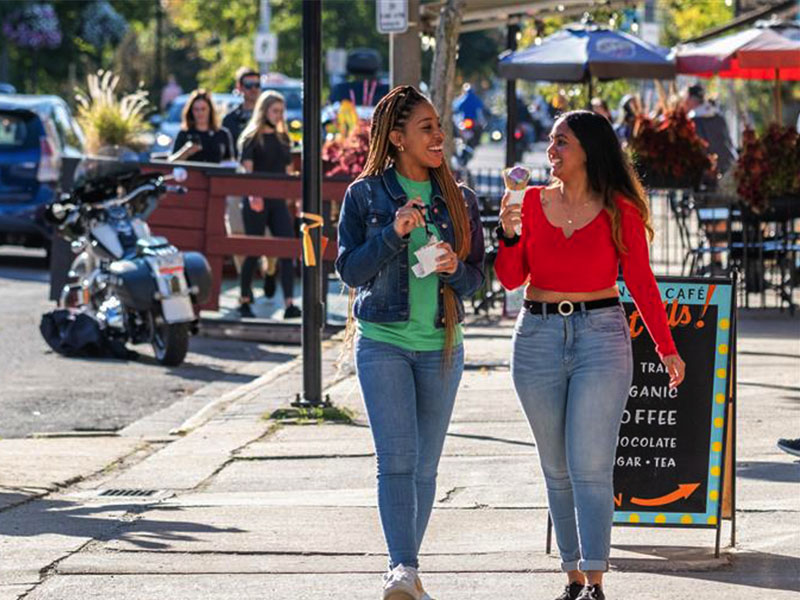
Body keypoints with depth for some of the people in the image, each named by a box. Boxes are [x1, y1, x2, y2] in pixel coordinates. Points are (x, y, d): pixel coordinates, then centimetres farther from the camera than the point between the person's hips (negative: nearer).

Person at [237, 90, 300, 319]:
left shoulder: (283, 138, 14)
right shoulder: (252, 138, -2)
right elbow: (247, 169, -12)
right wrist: (252, 193, -28)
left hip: (278, 200, 5)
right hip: (256, 201, -5)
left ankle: (289, 304, -11)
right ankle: (245, 301, 15)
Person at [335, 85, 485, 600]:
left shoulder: (459, 200, 8)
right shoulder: (365, 195, 1)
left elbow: (478, 276, 10)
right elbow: (349, 269, -4)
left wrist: (455, 269, -12)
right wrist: (393, 234, -18)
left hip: (441, 345, 3)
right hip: (383, 341, -3)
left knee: (426, 465, 6)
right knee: (397, 458, -15)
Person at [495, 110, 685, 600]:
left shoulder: (620, 210, -1)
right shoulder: (533, 202, 7)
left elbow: (641, 283, 1)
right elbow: (512, 278, 5)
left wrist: (667, 349, -2)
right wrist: (508, 234, -13)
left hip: (600, 337, -4)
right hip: (538, 337, 4)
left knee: (590, 467, -10)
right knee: (557, 468, 6)